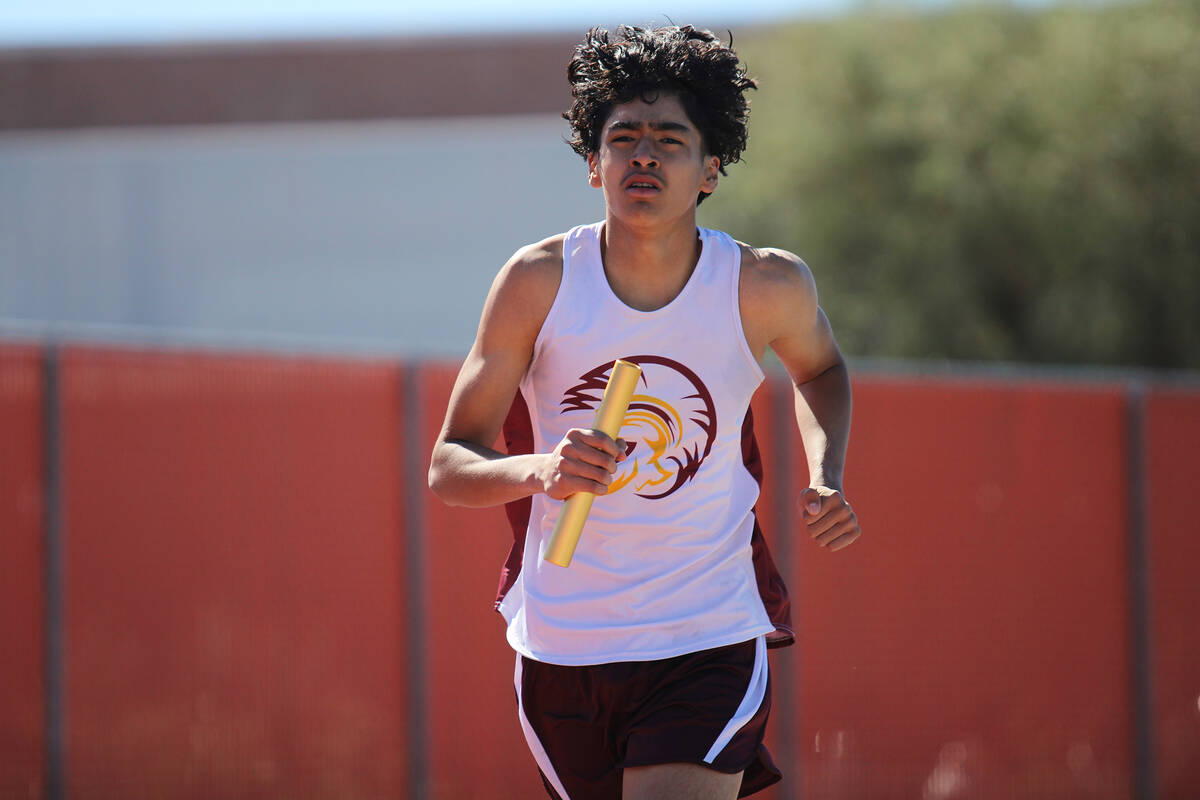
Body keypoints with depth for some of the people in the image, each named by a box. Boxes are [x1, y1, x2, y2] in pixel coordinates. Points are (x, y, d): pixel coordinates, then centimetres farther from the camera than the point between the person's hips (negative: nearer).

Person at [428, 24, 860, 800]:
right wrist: (539, 471, -28)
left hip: (709, 645, -2)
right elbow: (449, 467, -7)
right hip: (560, 643, 2)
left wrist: (825, 480, 0)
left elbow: (820, 369, 18)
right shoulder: (540, 280, -8)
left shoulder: (767, 286, -7)